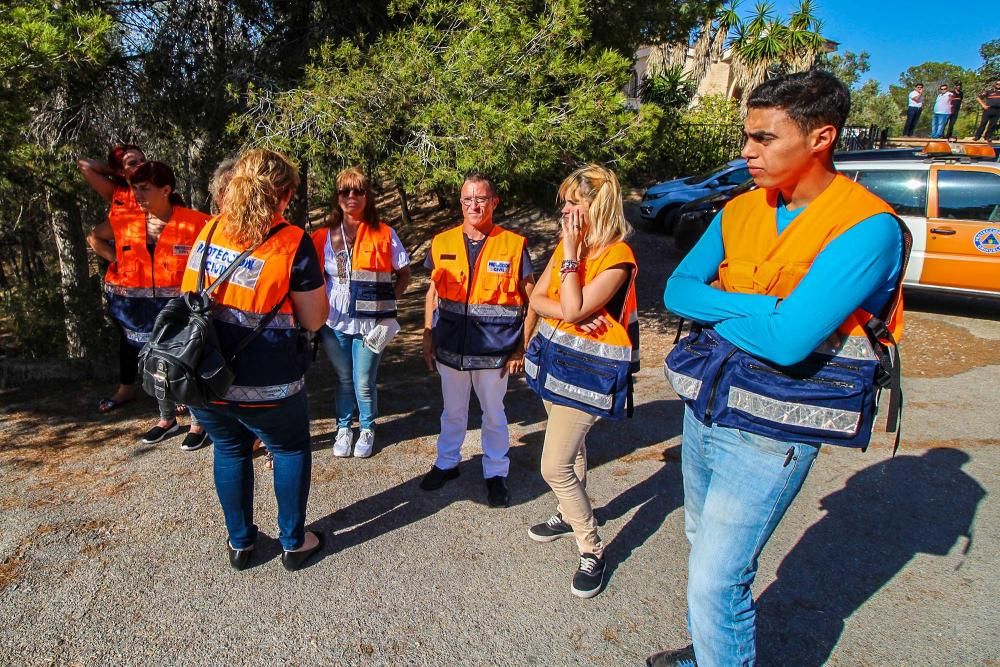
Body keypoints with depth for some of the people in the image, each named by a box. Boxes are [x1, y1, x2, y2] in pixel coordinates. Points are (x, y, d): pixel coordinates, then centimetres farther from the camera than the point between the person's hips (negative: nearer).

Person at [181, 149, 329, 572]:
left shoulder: (209, 232, 1)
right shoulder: (292, 243, -13)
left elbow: (189, 297, 13)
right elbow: (314, 319, -7)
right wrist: (310, 274, 6)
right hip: (265, 385, -4)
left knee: (230, 451, 24)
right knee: (291, 450, 19)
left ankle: (240, 543, 37)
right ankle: (293, 543, 28)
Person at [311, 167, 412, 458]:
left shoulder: (384, 234, -2)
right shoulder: (324, 235, 3)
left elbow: (404, 274, 5)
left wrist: (387, 301, -6)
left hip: (370, 322, -2)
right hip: (334, 322, 2)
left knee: (364, 383, 6)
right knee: (343, 379, 14)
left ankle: (367, 429, 29)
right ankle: (343, 427, 34)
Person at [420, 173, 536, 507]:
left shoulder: (513, 245, -8)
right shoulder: (442, 243, 1)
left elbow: (532, 300, -4)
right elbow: (432, 293, 10)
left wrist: (521, 347, -6)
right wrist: (427, 338, 5)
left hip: (494, 350, -2)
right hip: (450, 346, 3)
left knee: (494, 413, 13)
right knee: (452, 410, 19)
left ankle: (496, 473, 31)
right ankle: (447, 462, 40)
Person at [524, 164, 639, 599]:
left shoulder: (617, 257, -19)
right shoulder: (567, 246, 6)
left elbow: (573, 308, -26)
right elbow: (537, 300, 1)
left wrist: (571, 252, -20)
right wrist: (570, 315, -18)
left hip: (588, 369, -8)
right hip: (555, 356, 8)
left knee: (554, 467, -8)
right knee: (571, 446, 24)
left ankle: (592, 550, 10)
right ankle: (570, 515, 44)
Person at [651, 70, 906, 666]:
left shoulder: (868, 227, -18)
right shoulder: (739, 212, 4)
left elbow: (787, 341, -27)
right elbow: (677, 290, -3)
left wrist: (713, 309, -11)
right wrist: (757, 306, -18)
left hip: (769, 430, -7)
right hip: (704, 408, 7)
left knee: (716, 580, -2)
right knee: (703, 547, 22)